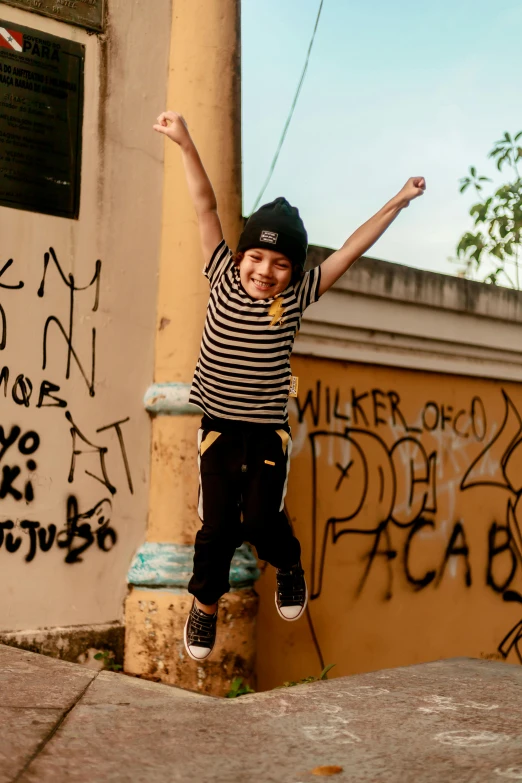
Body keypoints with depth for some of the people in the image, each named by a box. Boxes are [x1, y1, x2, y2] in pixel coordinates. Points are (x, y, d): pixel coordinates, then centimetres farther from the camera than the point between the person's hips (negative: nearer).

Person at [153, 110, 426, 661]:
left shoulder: (297, 296, -4)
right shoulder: (224, 278, -5)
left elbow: (351, 249, -1)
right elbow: (205, 207, -10)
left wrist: (397, 203, 0)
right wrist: (185, 143, -15)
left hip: (269, 432, 0)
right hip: (219, 428, 0)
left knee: (261, 518, -7)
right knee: (218, 524, -1)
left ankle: (289, 567, 27)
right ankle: (205, 604, 24)